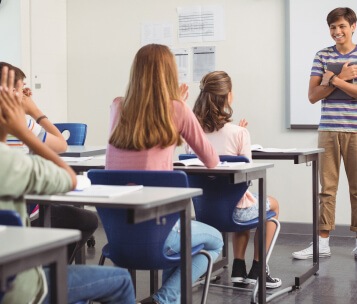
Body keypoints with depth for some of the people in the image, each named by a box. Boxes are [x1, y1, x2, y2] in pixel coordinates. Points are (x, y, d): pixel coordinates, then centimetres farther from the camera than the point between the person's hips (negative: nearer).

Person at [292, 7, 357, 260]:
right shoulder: (323, 56, 8)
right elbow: (313, 96, 1)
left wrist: (335, 80, -14)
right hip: (328, 130, 1)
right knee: (327, 187, 1)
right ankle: (323, 241, 4)